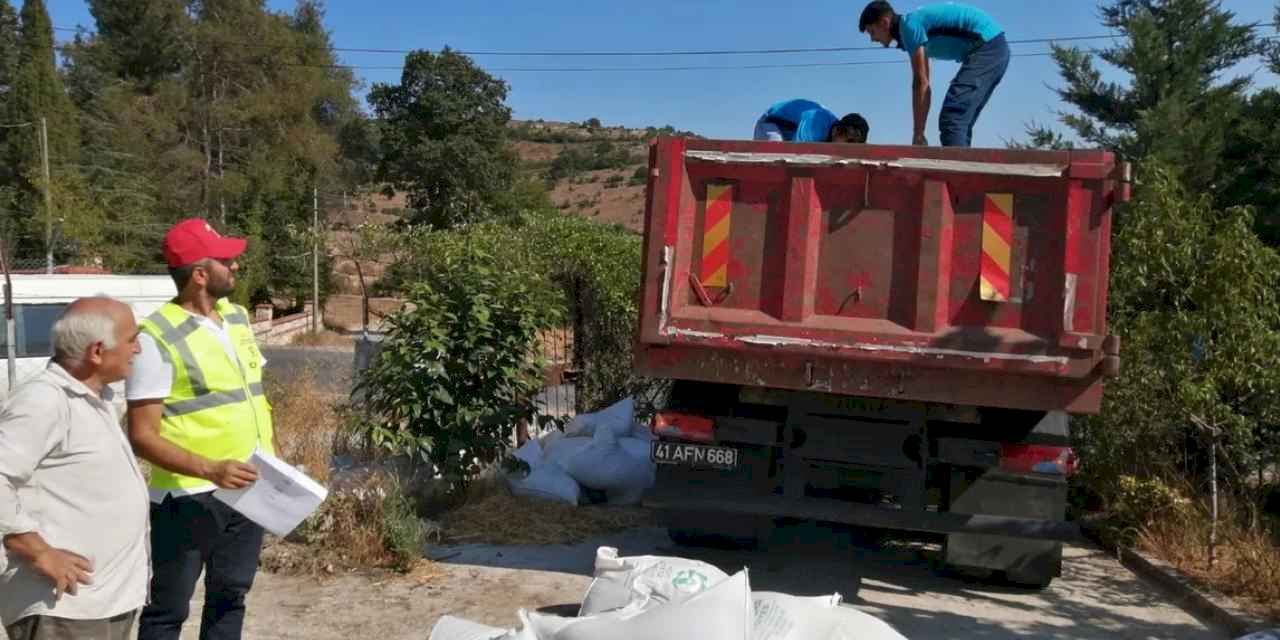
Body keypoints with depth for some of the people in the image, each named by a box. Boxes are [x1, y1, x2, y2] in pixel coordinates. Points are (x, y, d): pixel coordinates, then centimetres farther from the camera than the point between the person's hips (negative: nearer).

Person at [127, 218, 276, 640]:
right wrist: (209, 470, -29)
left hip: (249, 490, 7)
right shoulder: (158, 337, -15)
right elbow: (142, 436, -17)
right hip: (190, 498, -7)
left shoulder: (237, 317, 8)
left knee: (230, 598, 19)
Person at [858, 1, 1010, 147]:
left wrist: (918, 134, -12)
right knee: (960, 122, 12)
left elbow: (920, 83, -14)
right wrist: (920, 132, 21)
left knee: (951, 120, -17)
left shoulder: (909, 25, -10)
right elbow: (923, 84, 22)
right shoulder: (915, 24, 20)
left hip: (986, 48, -10)